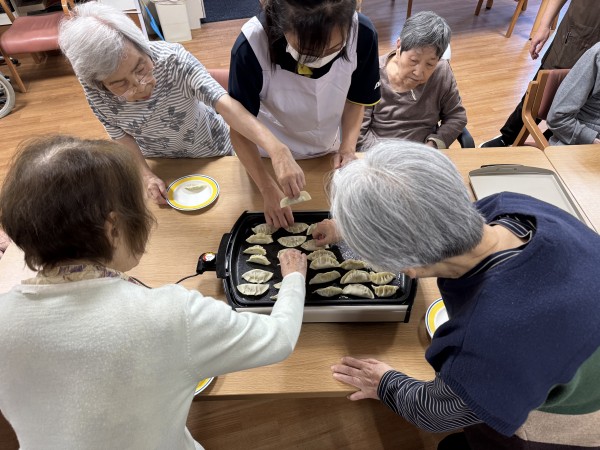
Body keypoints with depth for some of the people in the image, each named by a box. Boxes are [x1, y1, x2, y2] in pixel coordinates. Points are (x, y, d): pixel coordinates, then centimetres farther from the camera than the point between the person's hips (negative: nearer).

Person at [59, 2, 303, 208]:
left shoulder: (172, 58, -36)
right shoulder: (94, 91, -26)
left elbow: (225, 103, -49)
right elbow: (121, 135, -9)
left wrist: (277, 149, -62)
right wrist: (146, 175, -22)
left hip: (209, 150, -2)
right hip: (160, 162, 3)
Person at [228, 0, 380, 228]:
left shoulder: (363, 34, -27)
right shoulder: (251, 46, -34)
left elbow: (355, 99, -8)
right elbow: (240, 129, -22)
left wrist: (348, 147, -23)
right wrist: (269, 190, -27)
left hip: (328, 153, 2)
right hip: (269, 156, -1)